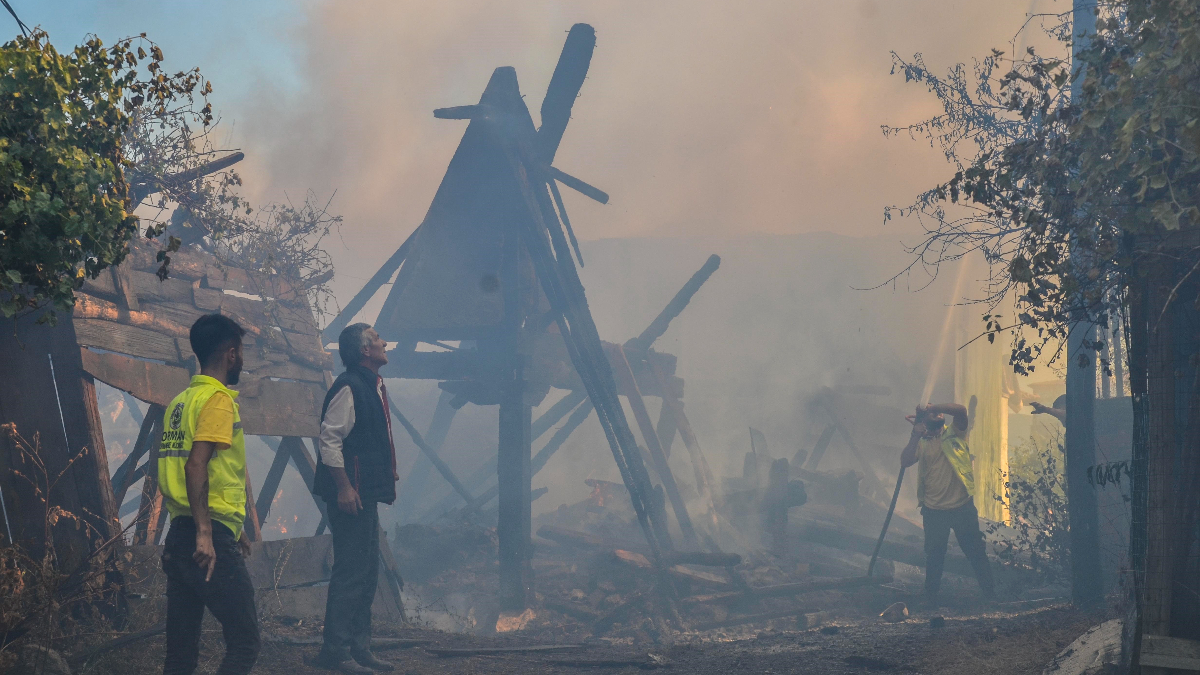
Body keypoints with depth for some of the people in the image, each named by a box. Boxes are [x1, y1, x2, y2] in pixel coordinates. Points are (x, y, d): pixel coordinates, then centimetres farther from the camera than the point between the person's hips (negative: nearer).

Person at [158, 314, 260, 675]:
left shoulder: (181, 401, 19)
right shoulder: (219, 399, -8)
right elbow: (196, 466, -20)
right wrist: (205, 533, -25)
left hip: (180, 535, 9)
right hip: (210, 538, -9)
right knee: (244, 643, -6)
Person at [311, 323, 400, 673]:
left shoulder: (375, 387, 16)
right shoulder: (349, 387, -13)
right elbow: (330, 439, -18)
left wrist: (387, 474, 18)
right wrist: (344, 487, -21)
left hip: (368, 493, 10)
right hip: (351, 494, -10)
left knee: (367, 572, 13)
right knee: (350, 572, -9)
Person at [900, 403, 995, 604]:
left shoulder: (955, 433, 3)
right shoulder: (922, 443, 7)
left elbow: (960, 410, -15)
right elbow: (905, 461, -9)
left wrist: (932, 407, -16)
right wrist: (916, 435, -14)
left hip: (963, 507, -1)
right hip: (934, 511, 1)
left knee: (976, 551, 7)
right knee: (934, 556, 11)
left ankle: (990, 593, 16)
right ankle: (930, 598, 21)